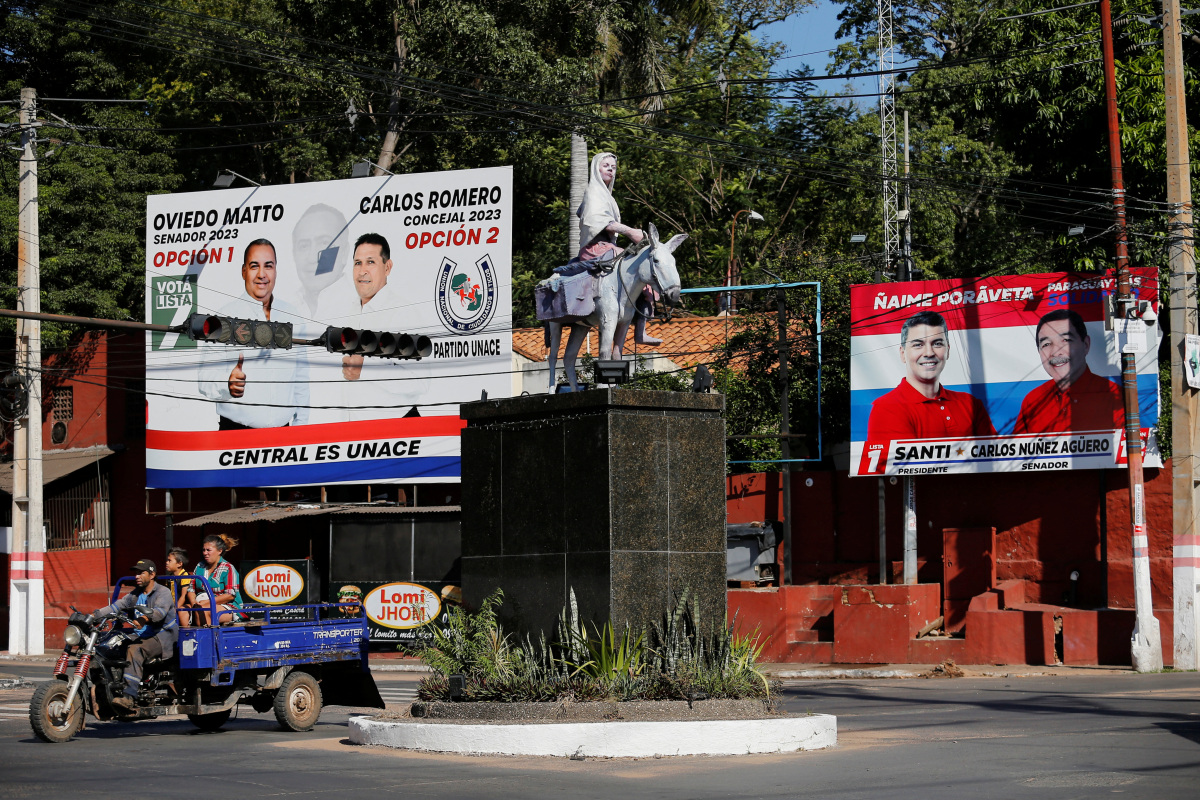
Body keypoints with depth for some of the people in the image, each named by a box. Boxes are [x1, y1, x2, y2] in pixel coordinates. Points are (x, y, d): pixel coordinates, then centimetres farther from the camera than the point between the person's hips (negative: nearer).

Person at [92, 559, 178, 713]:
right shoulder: (136, 594, 21)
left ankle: (129, 696, -45)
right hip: (141, 637, 8)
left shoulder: (163, 592, -4)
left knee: (134, 651, -34)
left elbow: (160, 611, -24)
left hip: (162, 637, -8)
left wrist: (144, 619, -44)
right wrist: (93, 615, -3)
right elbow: (116, 606, 12)